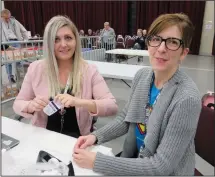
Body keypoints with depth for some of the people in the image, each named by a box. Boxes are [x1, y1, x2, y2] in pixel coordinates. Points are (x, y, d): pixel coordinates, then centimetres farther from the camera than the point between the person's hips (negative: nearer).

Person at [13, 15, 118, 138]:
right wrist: (31, 106, -16)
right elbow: (18, 104, 7)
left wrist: (79, 102, -30)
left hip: (77, 140, -2)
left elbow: (112, 107, -14)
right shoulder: (36, 68, -1)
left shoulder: (89, 71, -6)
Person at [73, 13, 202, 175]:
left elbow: (162, 166, -25)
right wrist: (96, 136, -13)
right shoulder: (142, 75, -8)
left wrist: (96, 162, -27)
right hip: (134, 159, 5)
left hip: (167, 171, -4)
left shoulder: (187, 99, -28)